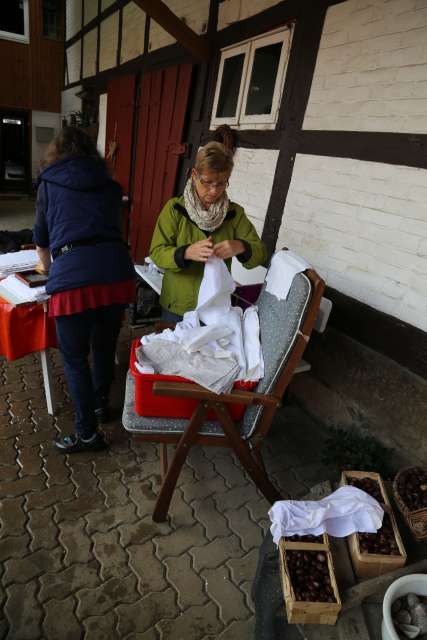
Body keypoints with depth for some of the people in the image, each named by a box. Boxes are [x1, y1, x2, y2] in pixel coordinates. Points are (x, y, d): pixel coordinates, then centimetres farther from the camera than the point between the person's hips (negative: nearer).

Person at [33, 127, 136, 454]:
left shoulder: (49, 184, 17)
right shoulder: (111, 185, 22)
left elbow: (42, 239, 28)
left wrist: (47, 267, 50)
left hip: (73, 278, -3)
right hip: (117, 271, 3)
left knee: (75, 359, 13)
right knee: (105, 347, 23)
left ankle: (88, 434, 24)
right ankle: (101, 404, 46)